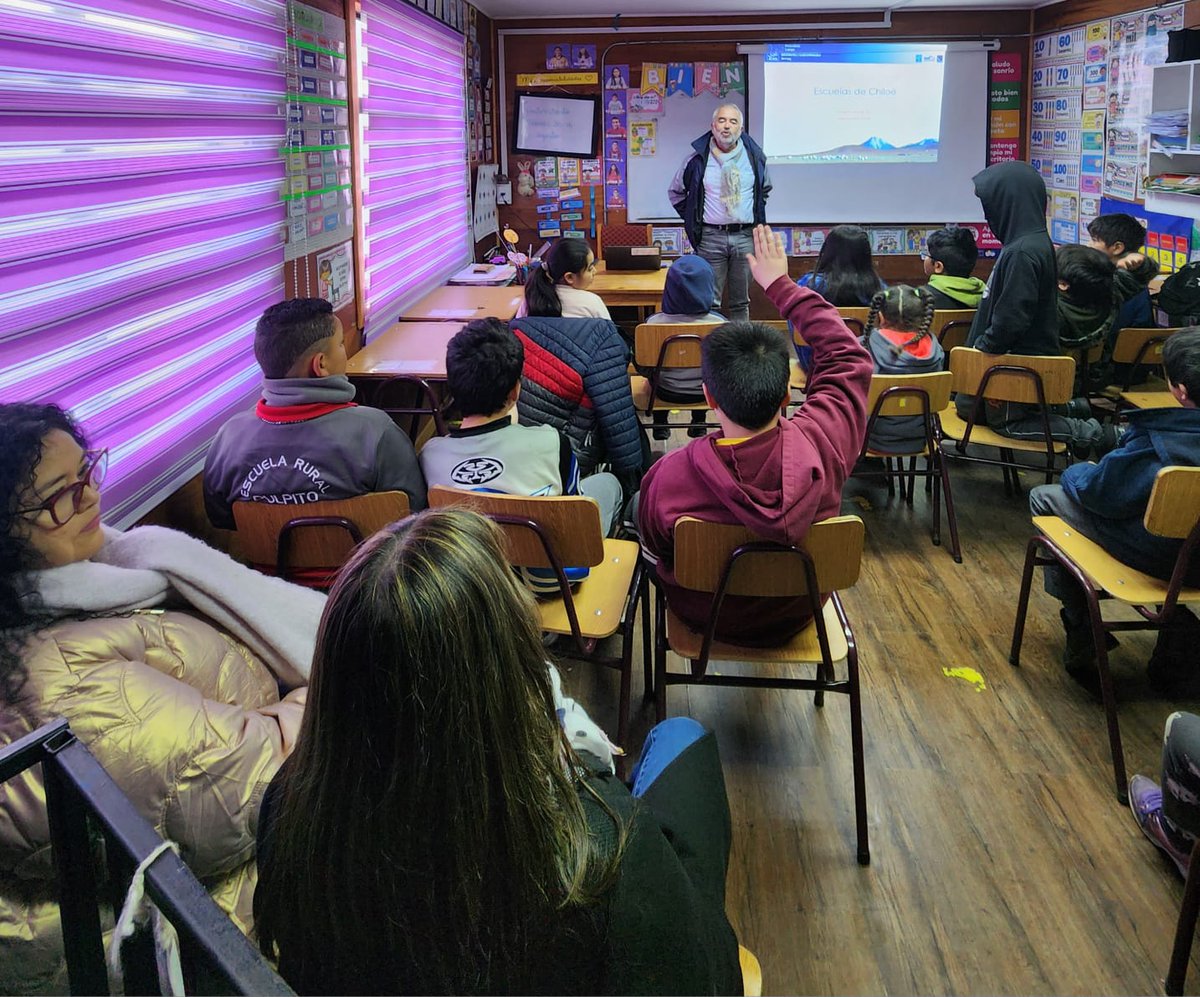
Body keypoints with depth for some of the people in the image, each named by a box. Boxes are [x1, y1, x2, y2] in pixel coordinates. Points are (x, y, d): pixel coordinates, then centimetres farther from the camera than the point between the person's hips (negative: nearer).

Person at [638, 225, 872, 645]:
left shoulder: (669, 477, -36)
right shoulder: (820, 447, -33)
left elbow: (655, 551, -14)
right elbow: (847, 357, -13)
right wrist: (781, 286, -5)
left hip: (704, 616, -2)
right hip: (796, 614, 2)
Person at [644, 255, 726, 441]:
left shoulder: (653, 323, -23)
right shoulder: (719, 323, -23)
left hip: (667, 392, 0)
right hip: (706, 392, 0)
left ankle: (660, 424, 43)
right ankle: (699, 422, 44)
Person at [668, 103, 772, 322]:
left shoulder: (754, 156, 5)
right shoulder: (698, 157, -1)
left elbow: (765, 189, 23)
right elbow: (676, 192, 11)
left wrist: (758, 218, 13)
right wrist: (694, 220, 6)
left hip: (745, 237, 2)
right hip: (711, 237, -2)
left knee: (741, 302, 9)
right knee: (709, 302, -1)